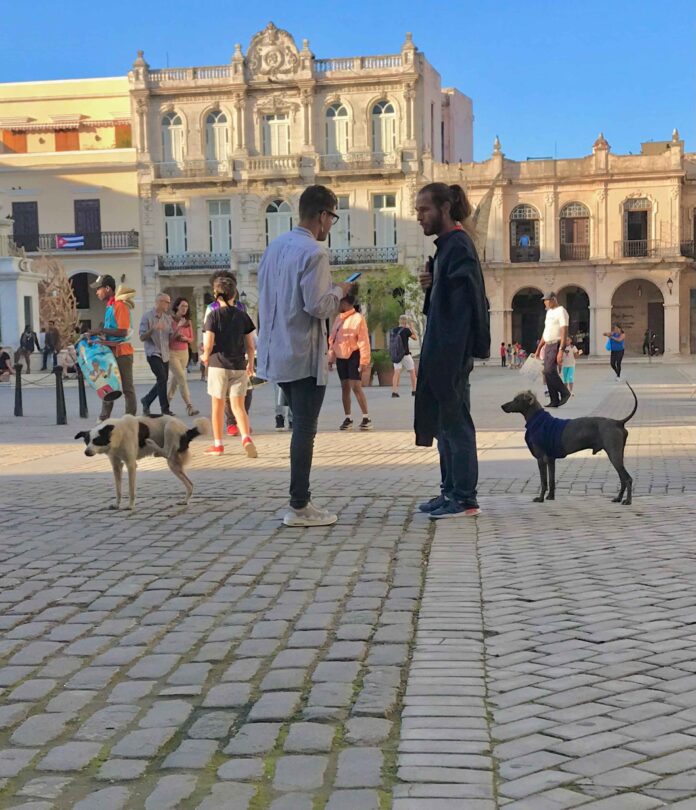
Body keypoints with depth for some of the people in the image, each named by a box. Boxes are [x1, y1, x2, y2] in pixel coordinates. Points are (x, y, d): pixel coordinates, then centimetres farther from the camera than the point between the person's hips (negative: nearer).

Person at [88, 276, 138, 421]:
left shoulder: (119, 305, -16)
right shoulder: (110, 305, 11)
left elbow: (122, 332, -23)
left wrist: (100, 330, -19)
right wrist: (101, 333, 5)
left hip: (122, 352, -9)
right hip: (111, 351, 9)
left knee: (127, 387, -1)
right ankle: (104, 419, 18)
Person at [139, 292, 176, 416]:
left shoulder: (167, 318, 11)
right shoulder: (147, 317, -5)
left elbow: (171, 337, 10)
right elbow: (142, 337, -8)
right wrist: (153, 329, -23)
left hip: (165, 354, 6)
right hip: (153, 353, -6)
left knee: (163, 380, 8)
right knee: (162, 378, -16)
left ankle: (146, 401, 28)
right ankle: (165, 408, -11)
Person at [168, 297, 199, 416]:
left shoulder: (188, 322, 7)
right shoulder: (170, 320, -10)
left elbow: (191, 339, 12)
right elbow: (168, 338, -13)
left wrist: (186, 338, -10)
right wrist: (178, 327, -22)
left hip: (184, 353, 6)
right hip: (172, 353, -6)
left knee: (175, 379, 12)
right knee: (182, 379, -13)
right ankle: (189, 407, -17)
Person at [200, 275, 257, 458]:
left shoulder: (213, 315, -6)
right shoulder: (242, 316, 3)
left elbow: (208, 344, -13)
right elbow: (250, 345, 4)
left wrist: (205, 357, 7)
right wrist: (250, 363, 19)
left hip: (218, 364, -2)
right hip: (239, 366, 2)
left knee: (218, 406, 10)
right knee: (238, 405, 2)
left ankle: (218, 444, 18)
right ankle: (246, 438, -21)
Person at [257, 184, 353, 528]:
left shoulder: (275, 246, 10)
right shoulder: (313, 252, -16)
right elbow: (318, 306, -20)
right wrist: (338, 291, -1)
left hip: (278, 353, 8)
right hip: (305, 355, -8)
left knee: (301, 426, 17)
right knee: (304, 430, -1)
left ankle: (300, 501, 21)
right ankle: (299, 507, 3)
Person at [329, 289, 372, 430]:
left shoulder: (358, 318, -10)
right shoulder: (338, 319, 12)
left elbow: (363, 341, -13)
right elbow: (332, 339, 16)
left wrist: (364, 360, -18)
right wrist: (330, 359, 12)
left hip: (353, 356, -7)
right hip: (341, 357, 7)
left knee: (356, 386, -12)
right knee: (345, 387, 8)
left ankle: (366, 418, -5)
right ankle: (348, 418, 14)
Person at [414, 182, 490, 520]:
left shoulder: (458, 246, -14)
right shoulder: (447, 245, 16)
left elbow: (466, 300, -20)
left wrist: (454, 354, -23)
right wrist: (430, 285, 1)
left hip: (453, 351, -10)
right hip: (442, 351, 10)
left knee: (455, 421, -5)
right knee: (444, 421, 14)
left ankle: (465, 498, 0)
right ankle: (451, 490, 21)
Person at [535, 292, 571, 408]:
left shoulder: (561, 311, -10)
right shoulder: (549, 312, 18)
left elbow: (564, 332, -18)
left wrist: (561, 350, -26)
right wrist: (538, 349, 23)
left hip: (556, 345, -9)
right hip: (548, 345, 9)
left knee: (550, 371, -17)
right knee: (547, 372, 4)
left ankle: (565, 393, 0)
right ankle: (554, 401, 7)